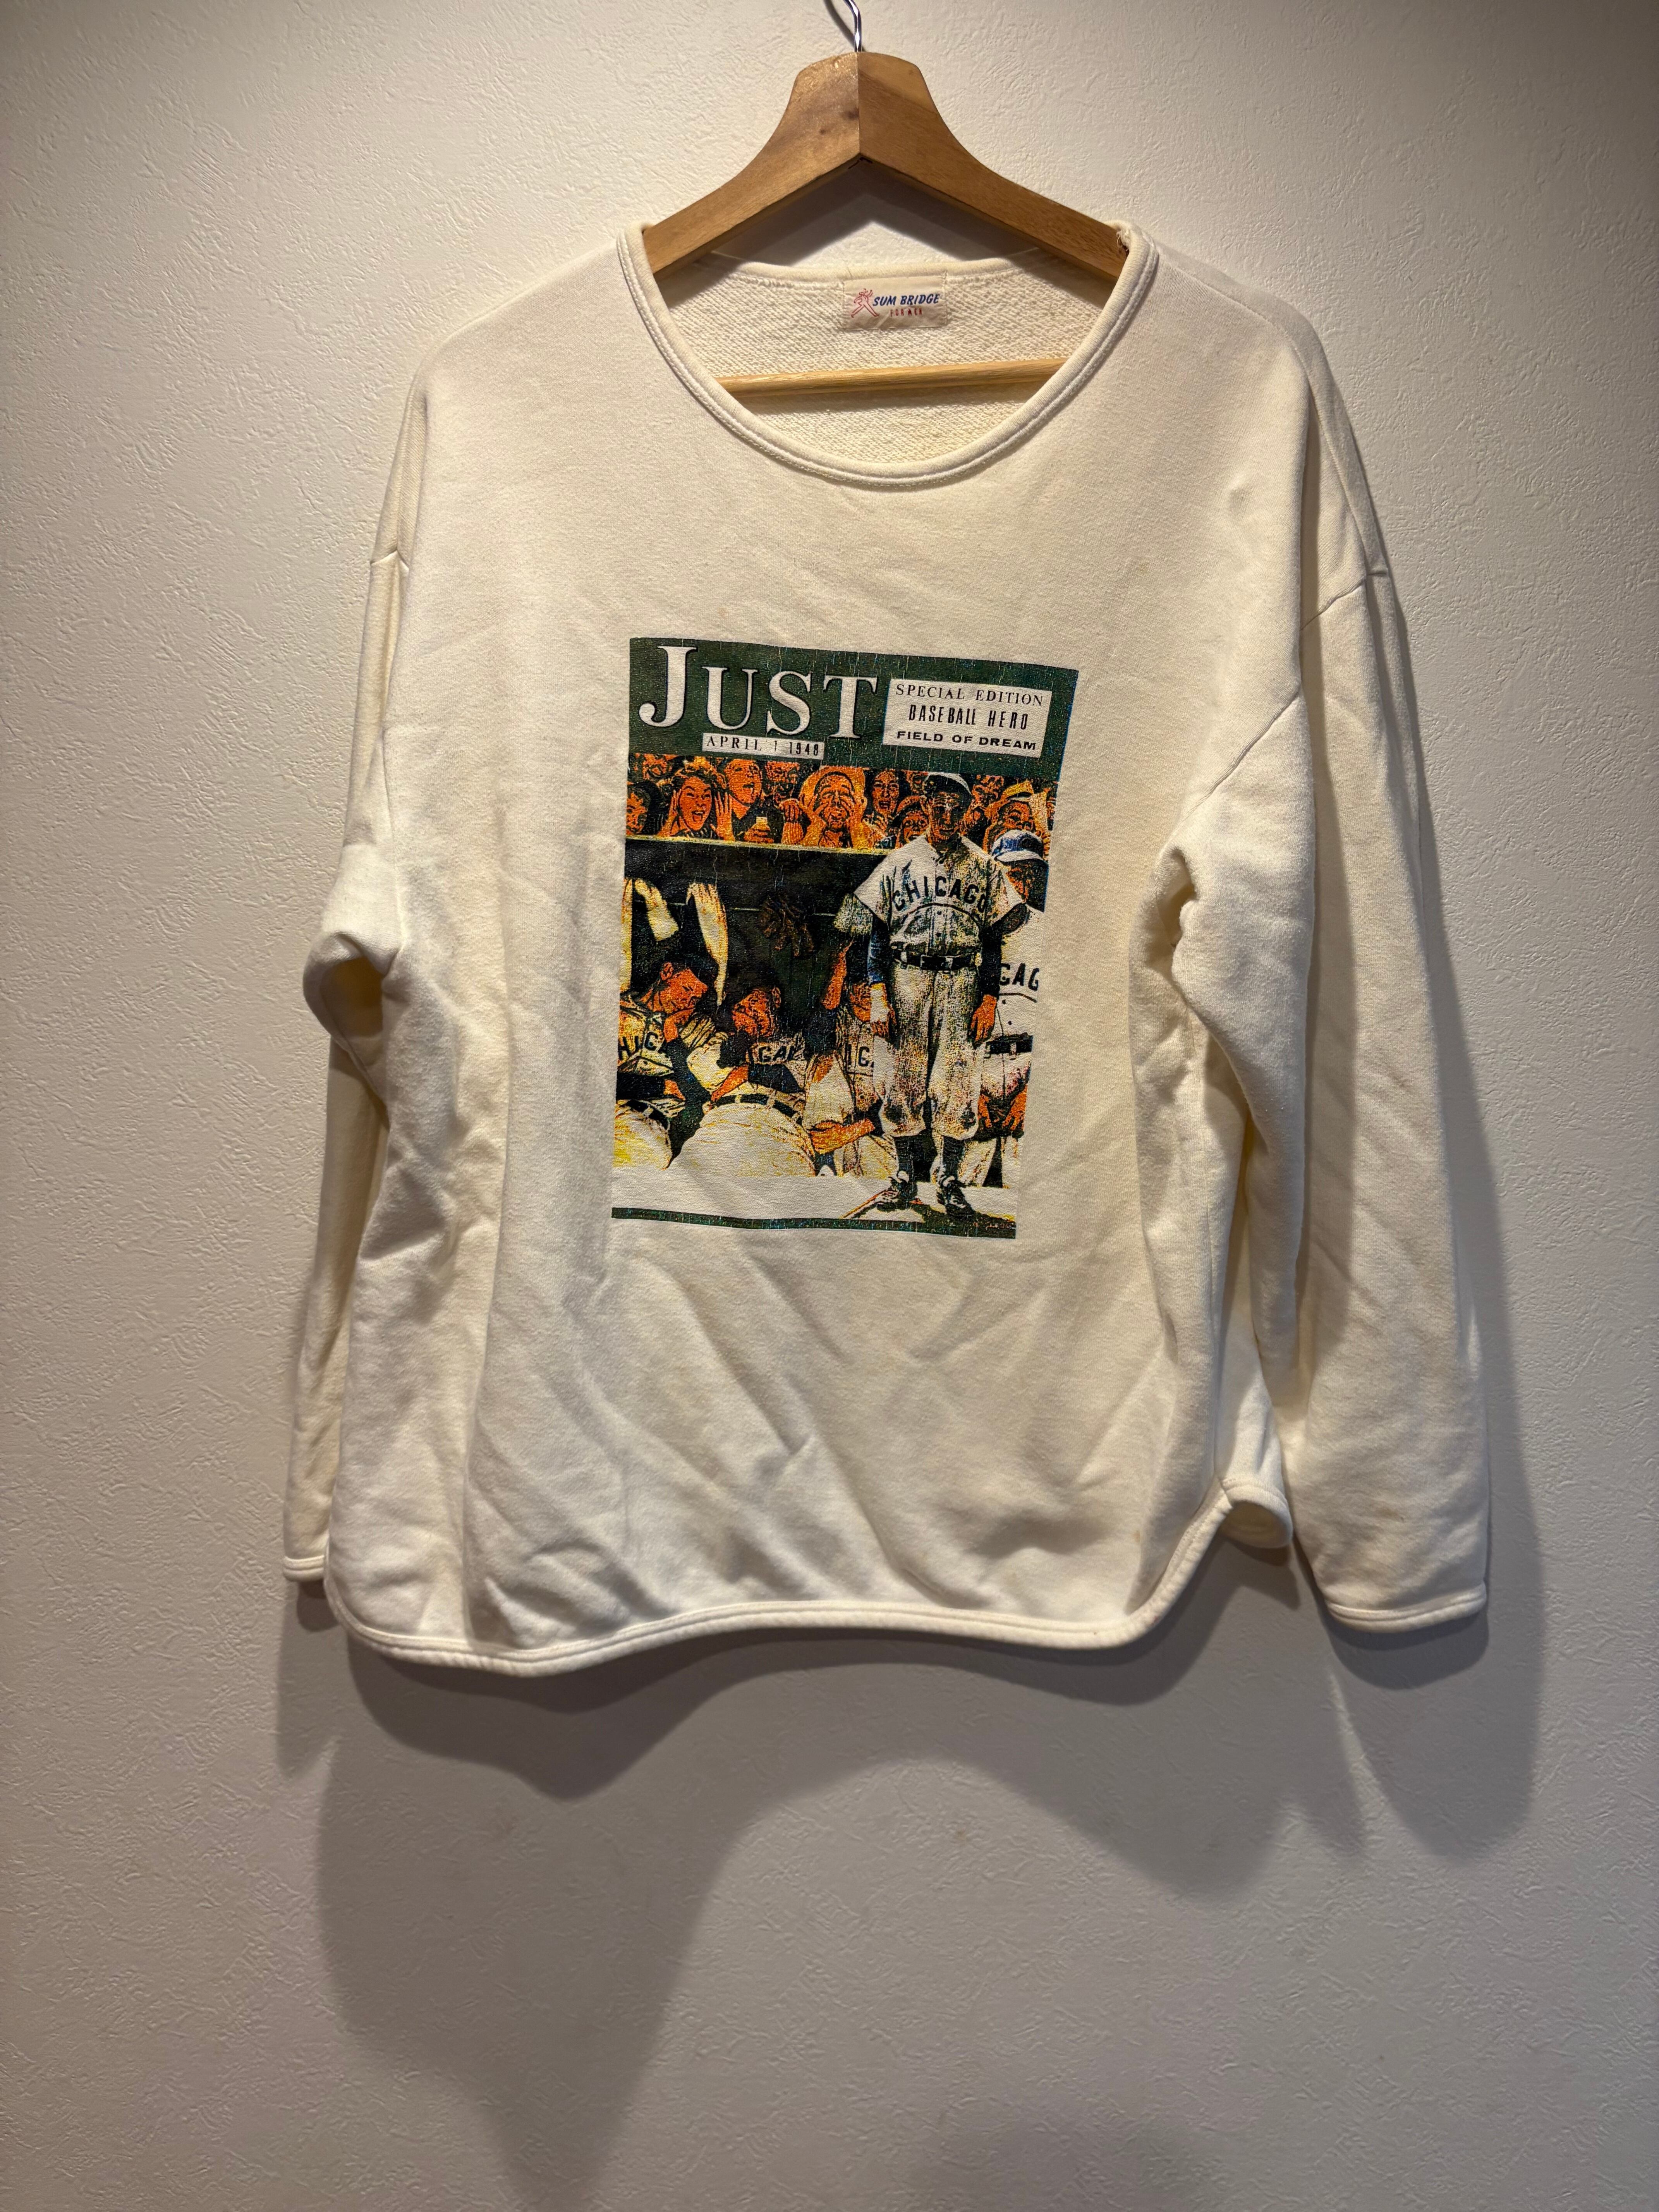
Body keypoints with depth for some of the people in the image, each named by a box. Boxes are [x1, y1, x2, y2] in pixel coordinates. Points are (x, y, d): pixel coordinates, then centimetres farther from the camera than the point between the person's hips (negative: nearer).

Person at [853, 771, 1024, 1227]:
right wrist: (879, 997, -1)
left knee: (958, 1083, -3)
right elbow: (879, 933, 8)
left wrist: (989, 1001, 0)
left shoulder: (984, 868, 10)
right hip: (908, 978, 0)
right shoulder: (899, 863, 10)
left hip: (963, 982, 0)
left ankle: (950, 1181, 6)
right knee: (906, 1078, 2)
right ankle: (906, 1177, 13)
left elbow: (993, 939, 10)